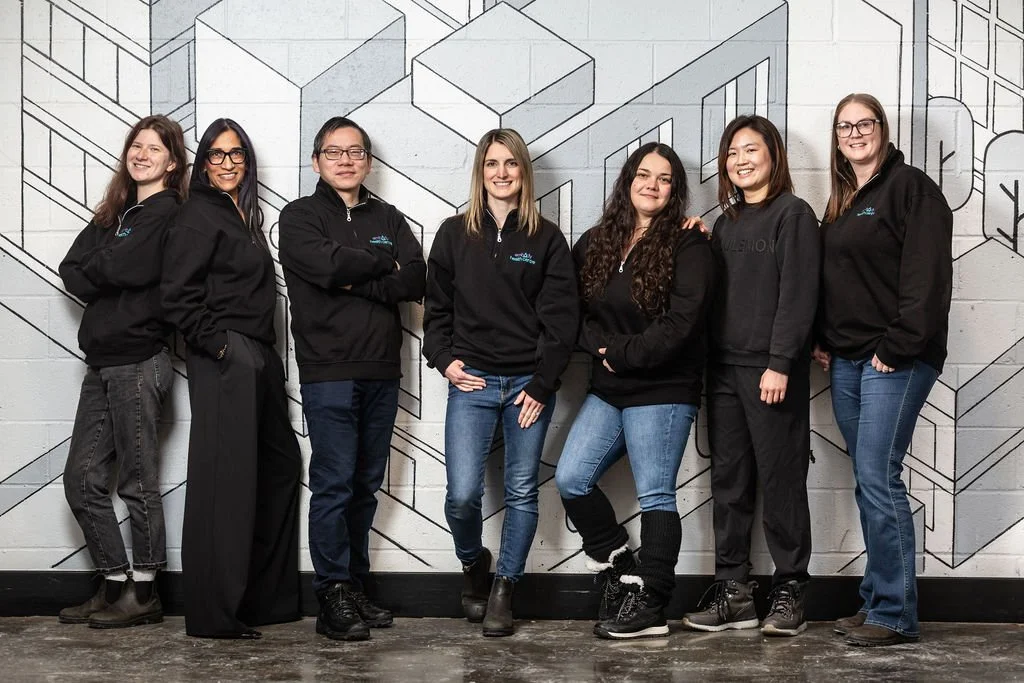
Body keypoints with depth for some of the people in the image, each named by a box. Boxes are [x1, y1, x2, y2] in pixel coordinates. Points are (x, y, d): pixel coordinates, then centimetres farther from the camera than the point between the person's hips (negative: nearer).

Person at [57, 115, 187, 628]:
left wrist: (93, 272, 0)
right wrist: (111, 282, -9)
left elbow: (128, 267, -19)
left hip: (139, 361, -8)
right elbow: (71, 269, 8)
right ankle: (115, 585, 18)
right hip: (102, 363, 8)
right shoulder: (116, 213, 19)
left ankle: (143, 593, 9)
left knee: (138, 482, -1)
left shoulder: (168, 213, -5)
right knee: (82, 479, 9)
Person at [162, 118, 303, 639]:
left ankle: (267, 596, 23)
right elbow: (179, 294, -15)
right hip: (225, 357, -9)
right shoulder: (199, 215, -7)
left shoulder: (245, 215, 19)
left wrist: (264, 353, 12)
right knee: (225, 478, -8)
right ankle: (215, 613, -2)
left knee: (280, 464, 13)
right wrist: (215, 343, -15)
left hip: (257, 356, 9)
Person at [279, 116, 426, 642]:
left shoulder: (388, 219, 16)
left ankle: (354, 588, 17)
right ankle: (333, 598, -2)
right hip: (328, 369, -4)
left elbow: (415, 282, 0)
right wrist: (383, 264, -2)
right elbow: (328, 265, -16)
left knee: (366, 484, 9)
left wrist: (355, 281, -10)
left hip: (381, 370, 5)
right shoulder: (300, 216, 4)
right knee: (334, 483, -8)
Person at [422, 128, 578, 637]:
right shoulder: (455, 234, 8)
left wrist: (543, 383, -7)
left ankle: (502, 592, 17)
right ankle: (473, 564, 22)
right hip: (471, 382, 0)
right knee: (463, 493, -9)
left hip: (529, 384, 0)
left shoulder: (546, 238, 4)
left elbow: (561, 316, -1)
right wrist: (444, 359, -4)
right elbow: (436, 306, 11)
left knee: (522, 492, 3)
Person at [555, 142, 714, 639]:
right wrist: (600, 347, -7)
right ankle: (617, 565, 20)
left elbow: (681, 321, -16)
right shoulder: (596, 243, 11)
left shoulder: (688, 246, -7)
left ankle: (649, 606, 6)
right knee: (571, 480, 0)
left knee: (655, 496, -2)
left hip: (662, 392, -6)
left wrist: (624, 354, -14)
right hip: (606, 390, 6)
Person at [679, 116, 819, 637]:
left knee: (781, 478, -2)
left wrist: (780, 363, -17)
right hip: (724, 368, 7)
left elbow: (798, 294, -11)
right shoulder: (726, 223, 18)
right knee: (728, 480, 6)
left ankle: (790, 590, 8)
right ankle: (734, 590, 13)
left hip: (772, 369, -7)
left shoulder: (792, 214, -3)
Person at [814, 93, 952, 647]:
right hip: (846, 360, 8)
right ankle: (876, 602, 15)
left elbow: (926, 275, -14)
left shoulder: (910, 187, -6)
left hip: (894, 358, -8)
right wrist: (823, 341, 11)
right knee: (868, 481, 9)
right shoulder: (840, 201, 19)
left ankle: (895, 615, -5)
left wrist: (900, 345, -18)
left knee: (877, 477, -11)